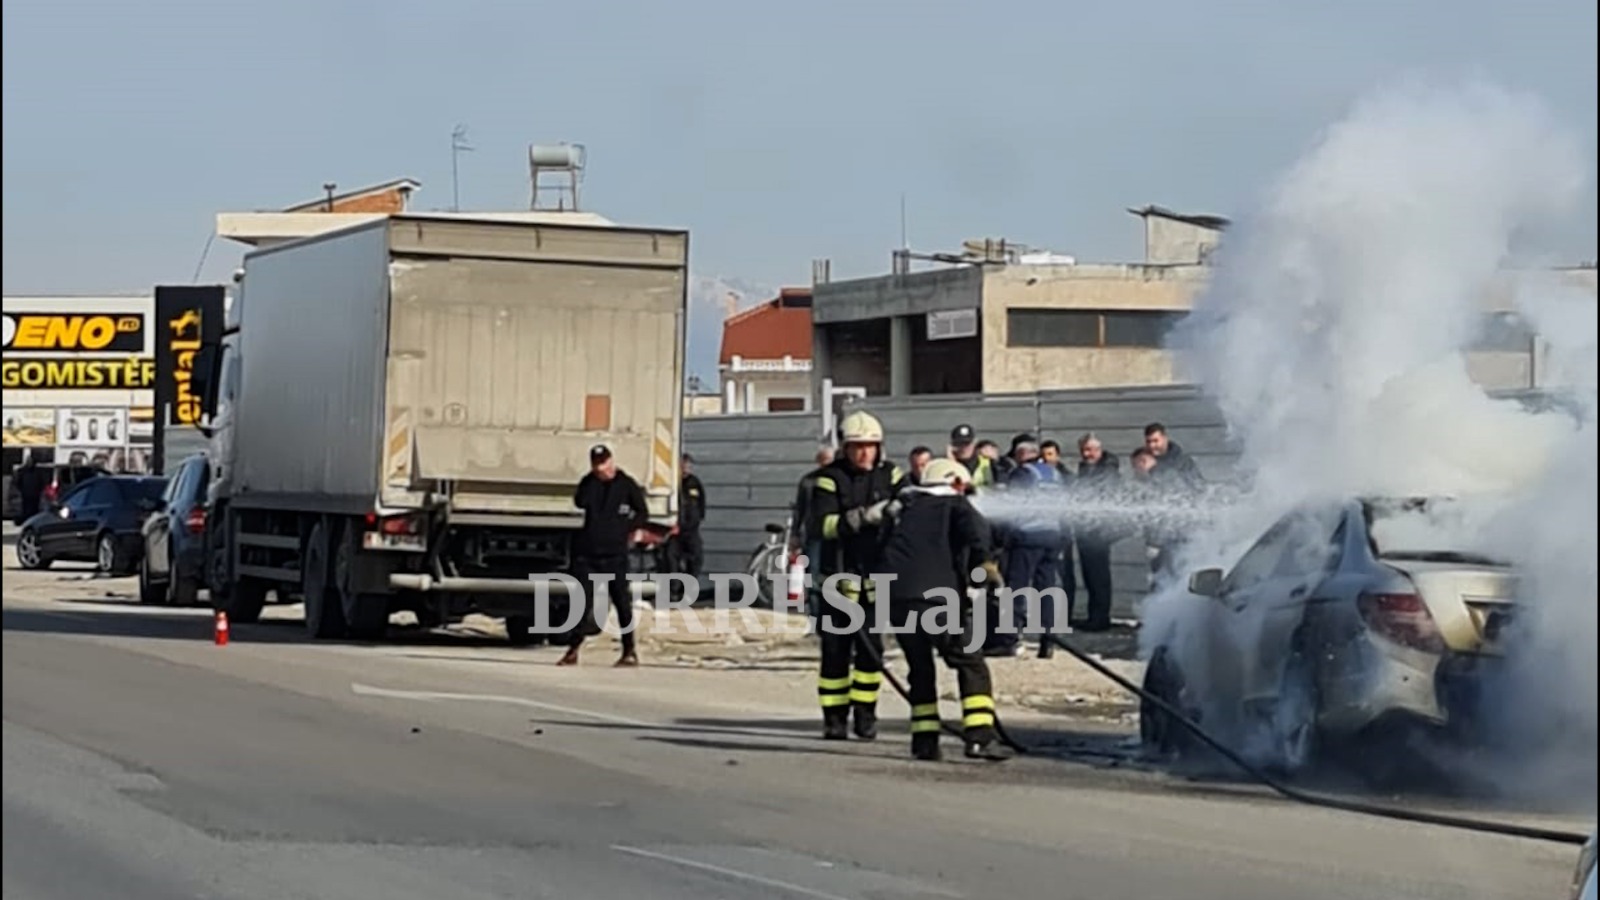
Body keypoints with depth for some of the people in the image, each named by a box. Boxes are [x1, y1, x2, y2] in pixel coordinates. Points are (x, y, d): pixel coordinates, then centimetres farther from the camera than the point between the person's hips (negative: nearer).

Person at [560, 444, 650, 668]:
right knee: (583, 601, 1)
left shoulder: (626, 484, 0)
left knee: (622, 602, 0)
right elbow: (580, 502, -13)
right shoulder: (589, 482, 6)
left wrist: (625, 529, -8)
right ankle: (573, 651, 4)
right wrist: (596, 477, -14)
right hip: (588, 554, 2)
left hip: (615, 555, -2)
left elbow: (642, 514, 4)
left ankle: (629, 651, 5)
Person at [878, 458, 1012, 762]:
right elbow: (974, 527, -10)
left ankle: (925, 738, 9)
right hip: (938, 597, -5)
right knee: (971, 665, 1)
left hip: (896, 598, 5)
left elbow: (882, 547, 25)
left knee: (920, 668, 17)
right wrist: (982, 559, -15)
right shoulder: (954, 505, 12)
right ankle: (980, 735, -11)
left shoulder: (903, 509, 27)